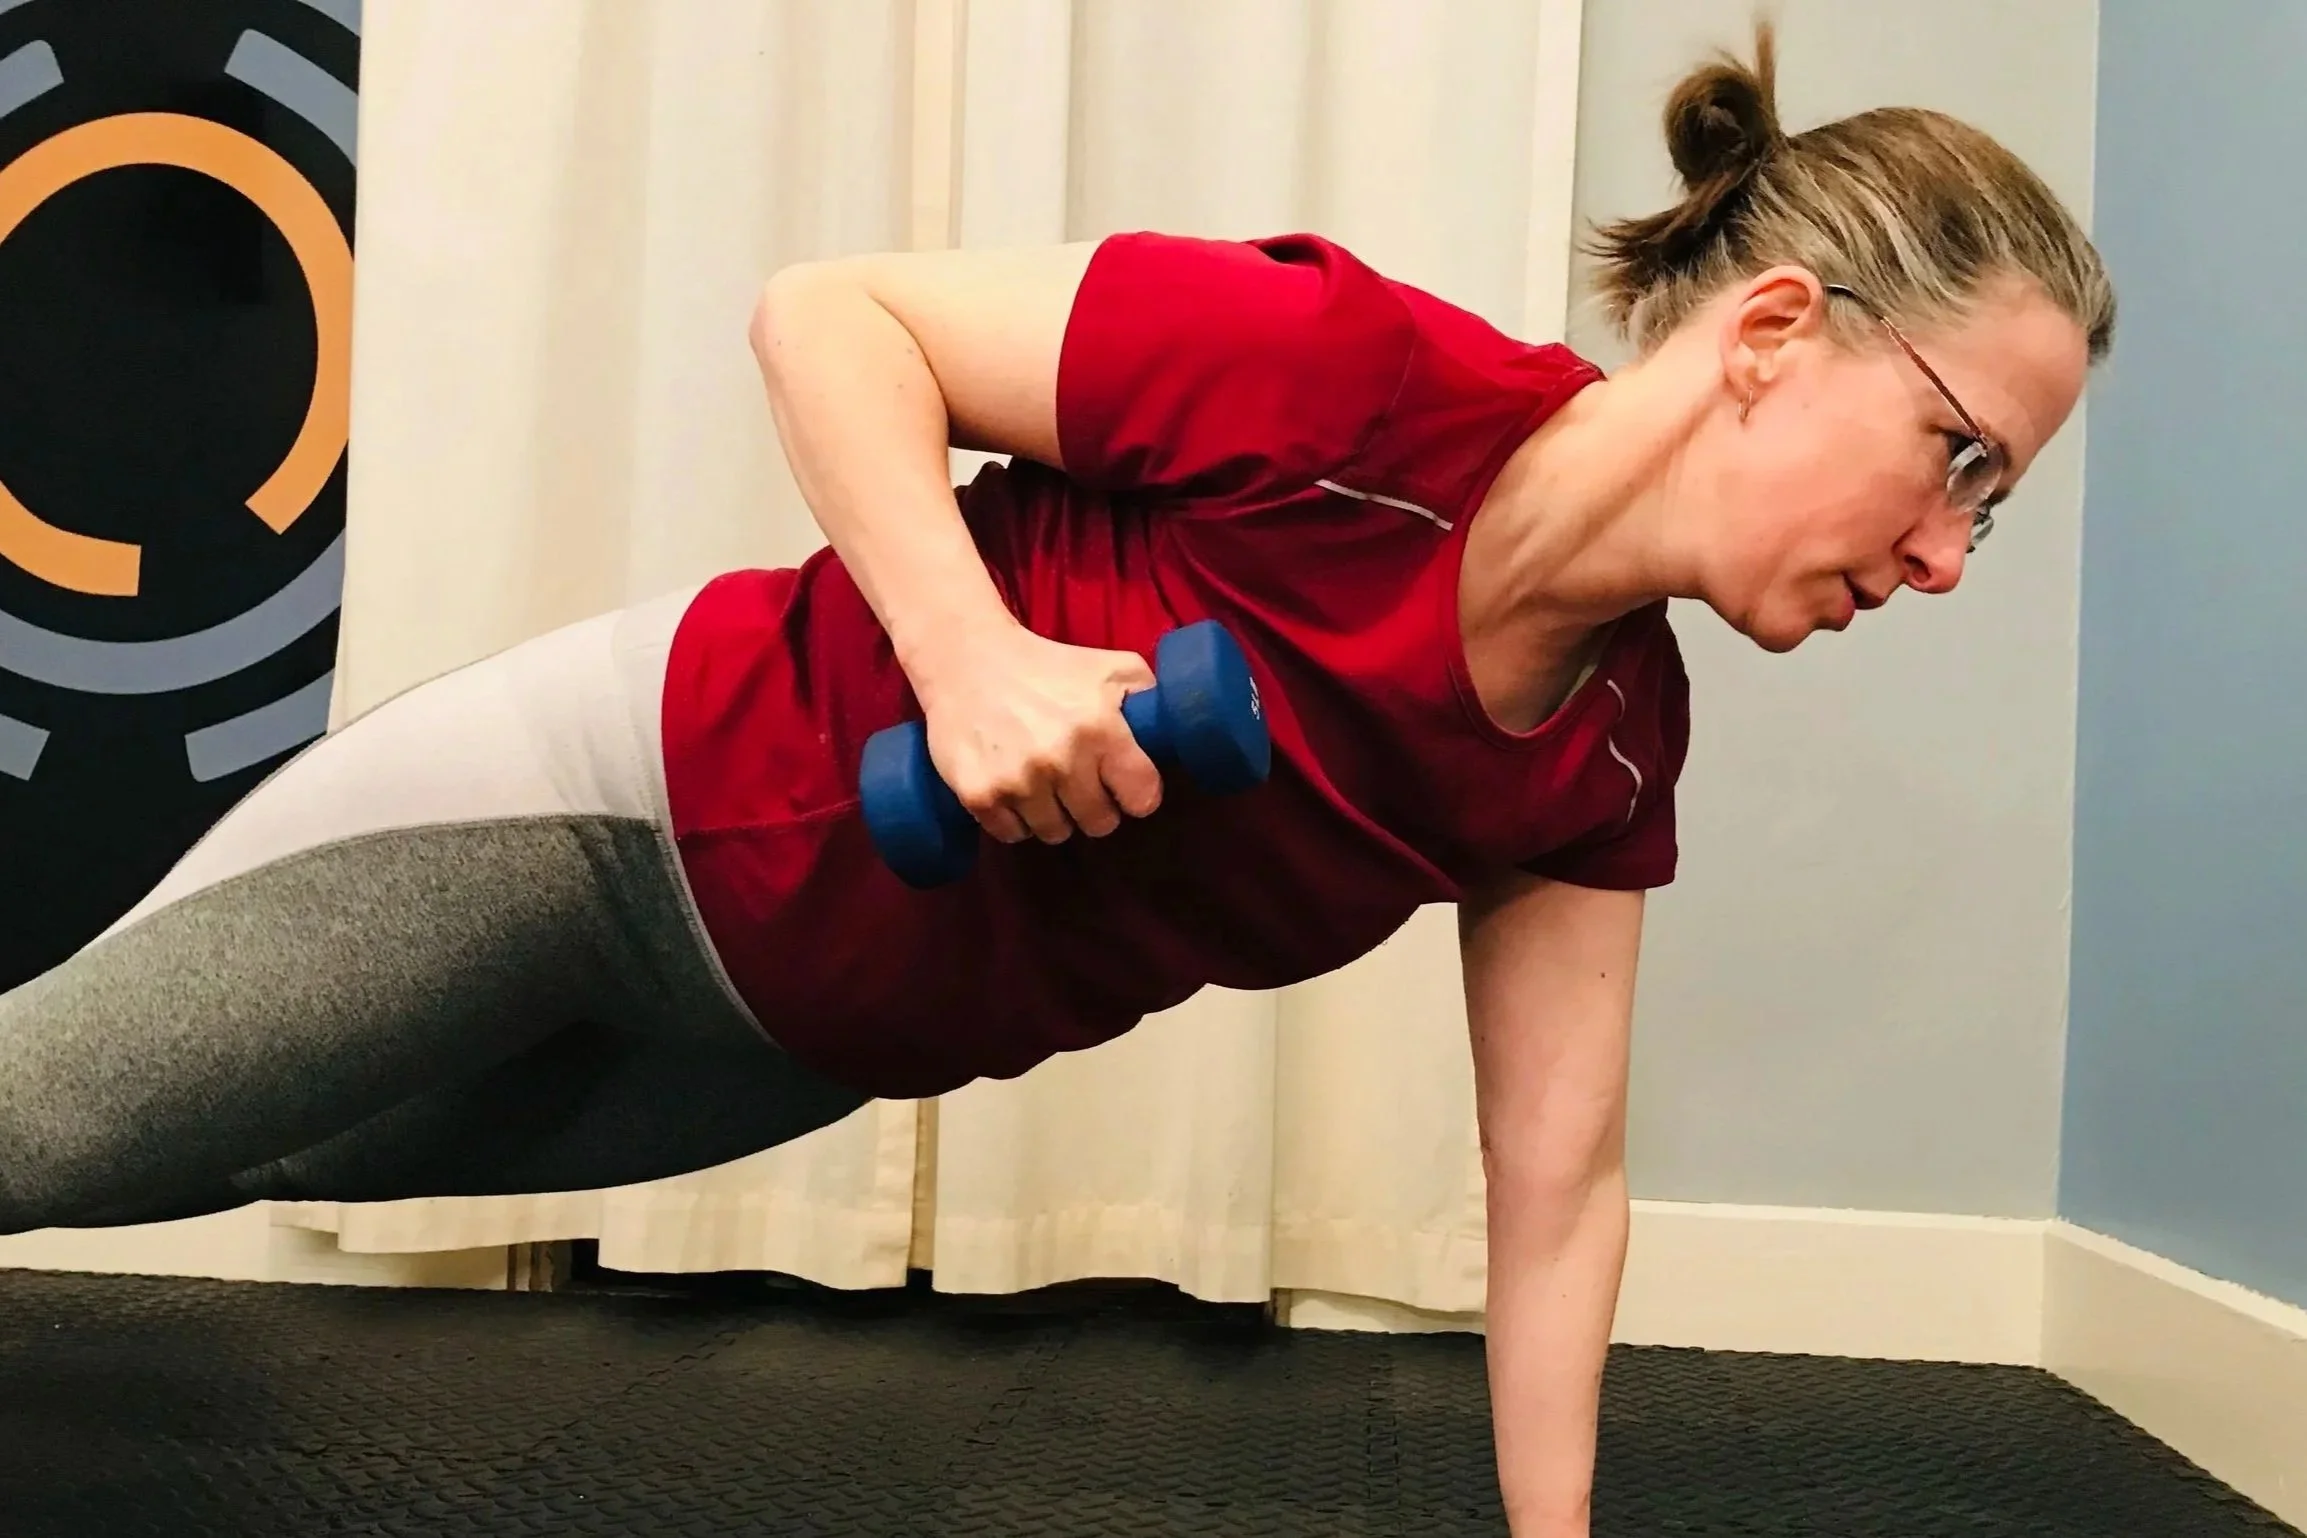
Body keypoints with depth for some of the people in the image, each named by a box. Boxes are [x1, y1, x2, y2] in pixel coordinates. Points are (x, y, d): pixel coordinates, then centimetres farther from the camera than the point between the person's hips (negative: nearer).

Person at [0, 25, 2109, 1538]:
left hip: (807, 1030, 6)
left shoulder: (1613, 752, -8)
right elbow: (832, 313, -20)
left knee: (223, 1159, 24)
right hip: (637, 785, -5)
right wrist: (968, 653, -34)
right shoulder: (1359, 373, -28)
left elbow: (1558, 1195, -2)